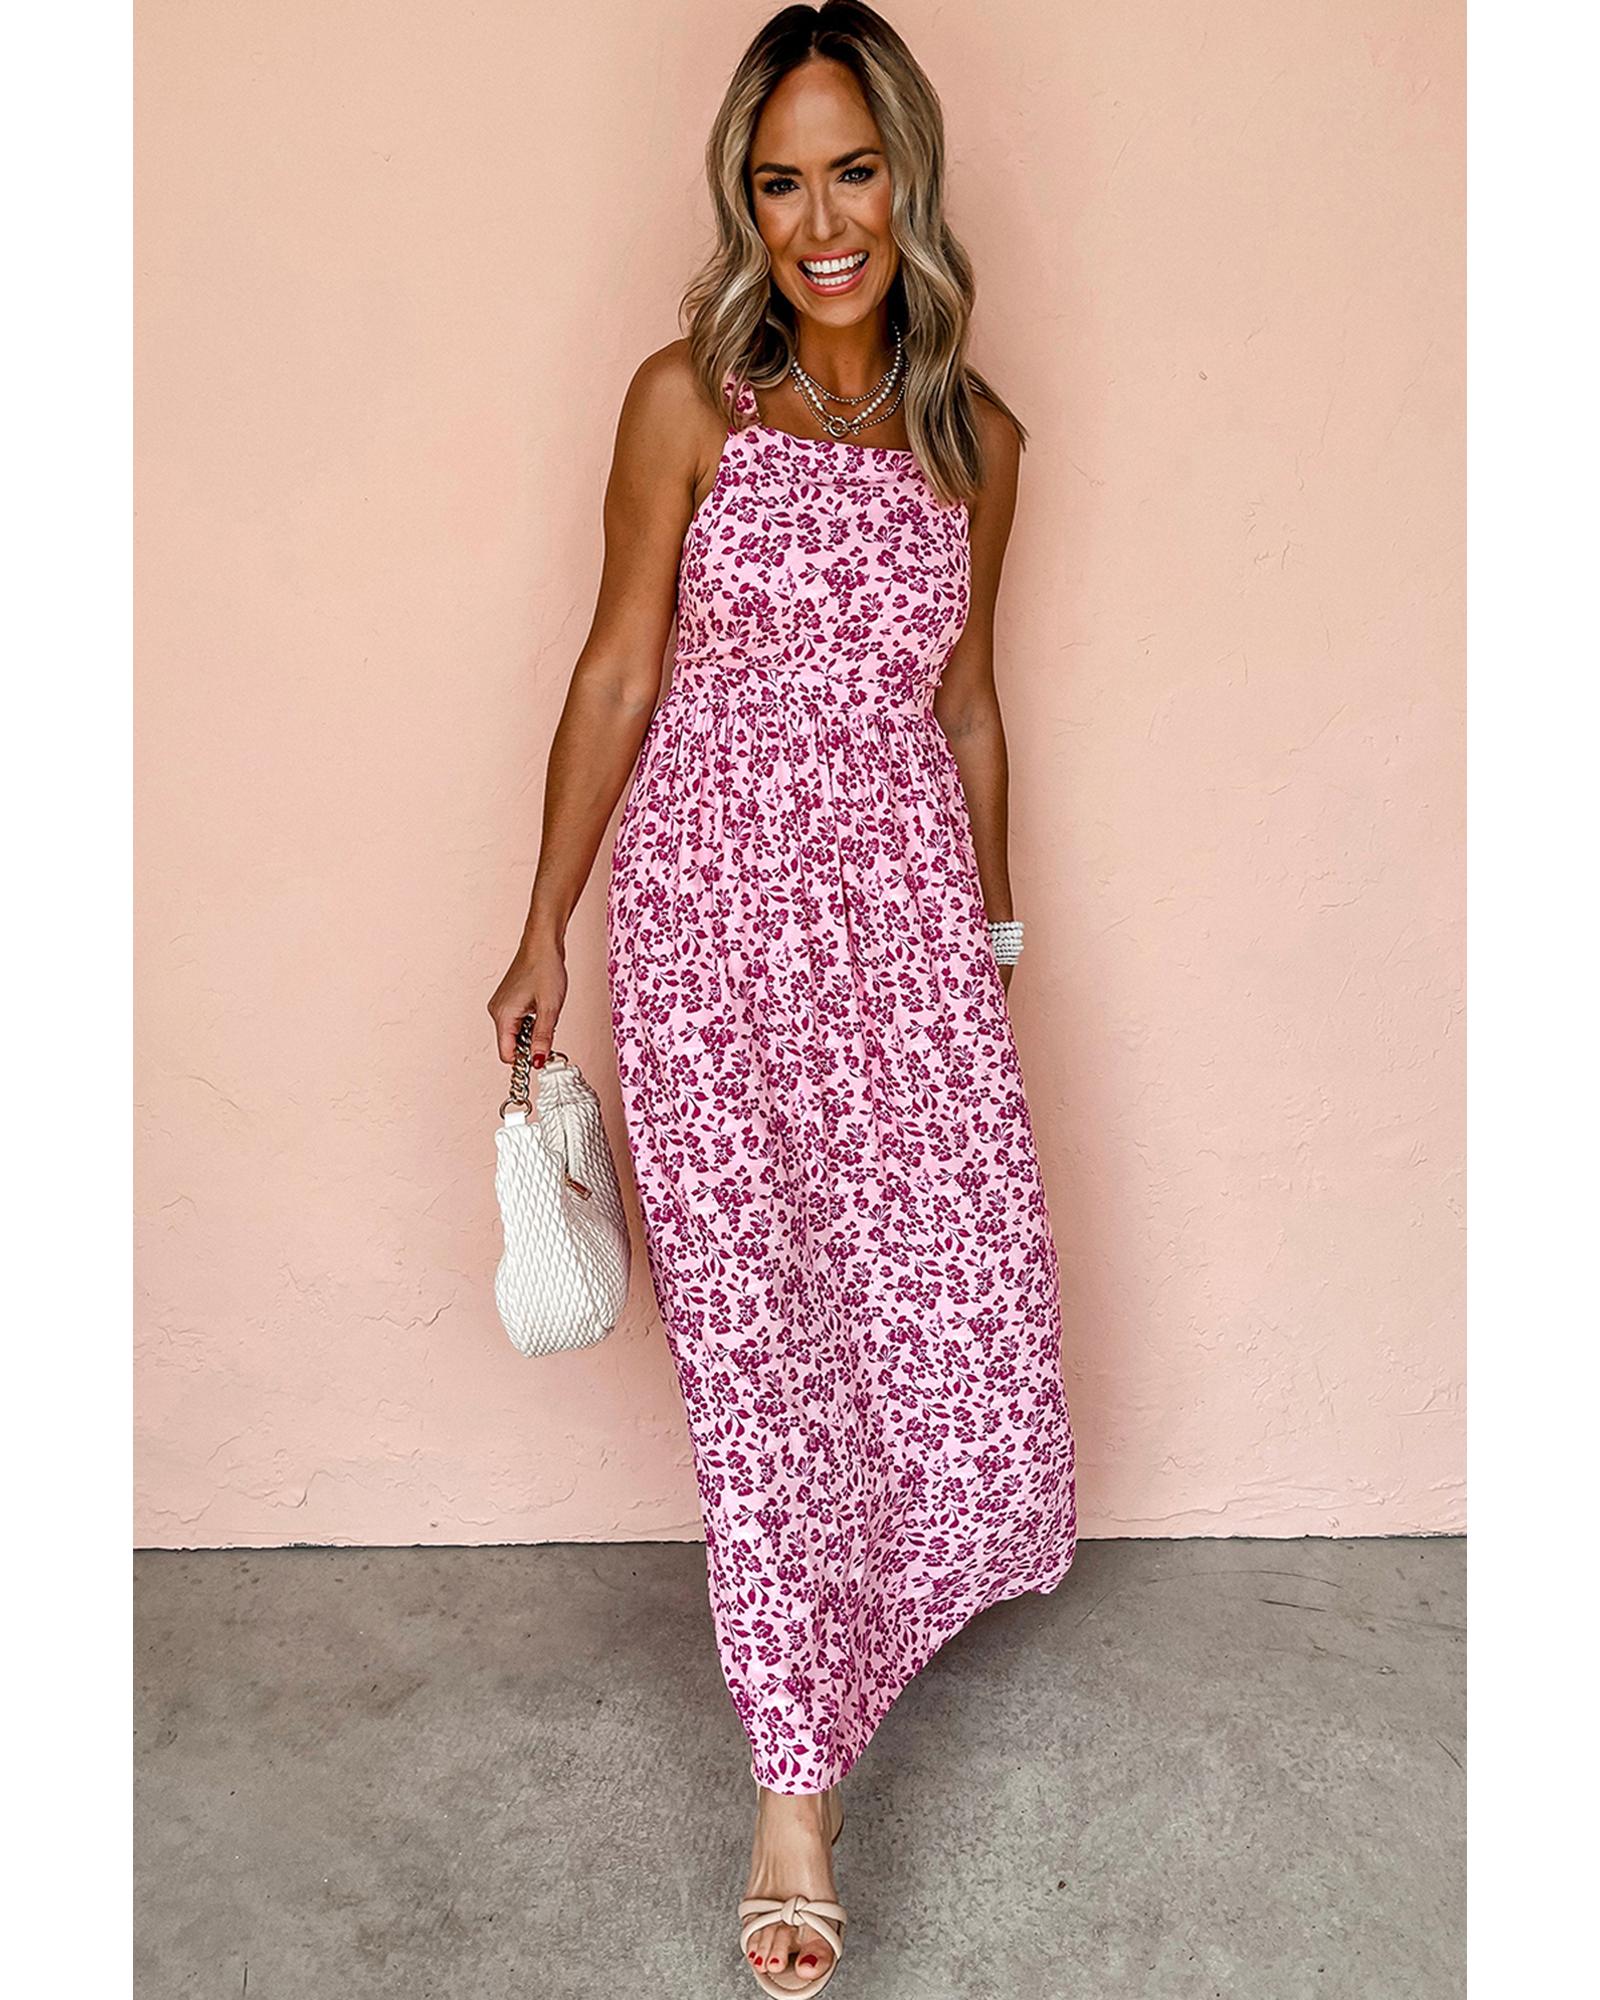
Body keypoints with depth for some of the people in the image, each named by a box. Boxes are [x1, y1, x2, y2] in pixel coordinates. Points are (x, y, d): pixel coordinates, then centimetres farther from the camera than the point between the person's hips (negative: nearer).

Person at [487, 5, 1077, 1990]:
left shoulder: (975, 434, 10)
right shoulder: (689, 397, -1)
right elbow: (619, 669, 0)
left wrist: (994, 927, 19)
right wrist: (545, 928, 0)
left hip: (910, 885, 4)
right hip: (717, 880, -3)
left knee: (958, 1282, 4)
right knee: (760, 1319, -2)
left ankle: (873, 1586, 38)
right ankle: (795, 1782, 11)